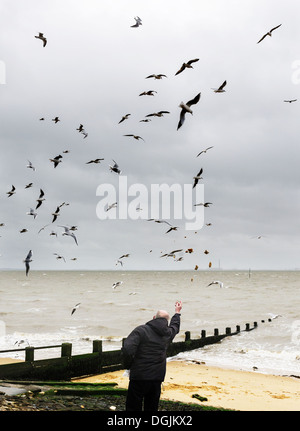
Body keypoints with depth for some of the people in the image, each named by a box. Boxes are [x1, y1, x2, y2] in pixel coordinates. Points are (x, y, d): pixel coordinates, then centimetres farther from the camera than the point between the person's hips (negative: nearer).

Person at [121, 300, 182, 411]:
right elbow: (175, 326, 32)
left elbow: (127, 349, -20)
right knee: (152, 408, 13)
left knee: (133, 407, 1)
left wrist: (128, 366, -2)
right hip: (157, 378, 4)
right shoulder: (168, 334, 7)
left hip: (139, 378, -4)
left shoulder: (141, 330, -9)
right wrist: (177, 312, 50)